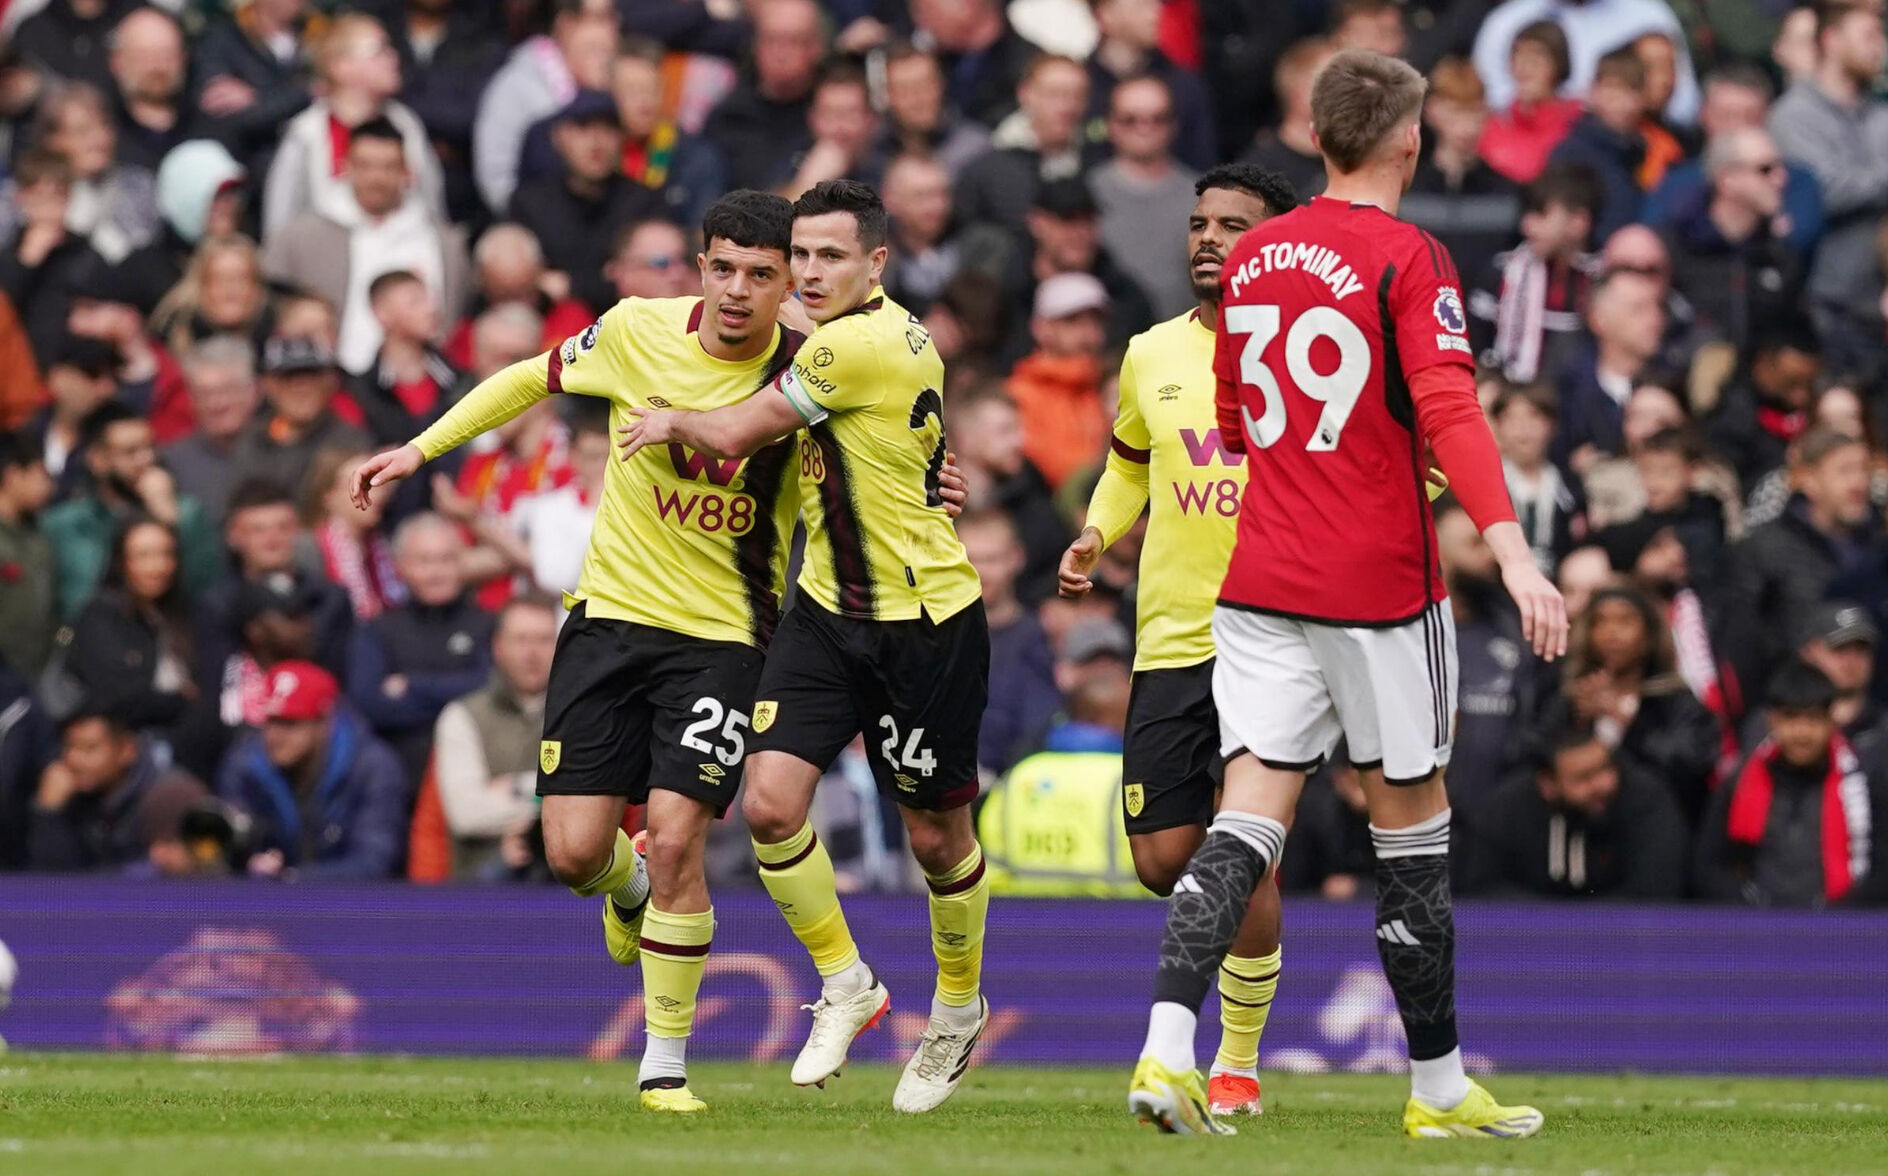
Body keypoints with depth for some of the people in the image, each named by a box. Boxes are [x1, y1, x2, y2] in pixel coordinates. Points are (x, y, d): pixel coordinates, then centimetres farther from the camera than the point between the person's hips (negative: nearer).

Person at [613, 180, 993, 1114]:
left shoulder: (859, 346, -23)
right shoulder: (867, 335, 4)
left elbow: (732, 436, -13)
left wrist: (672, 424, 7)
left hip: (926, 623, -8)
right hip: (827, 609, 8)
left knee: (936, 837, 6)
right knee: (771, 802, -7)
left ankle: (958, 1008, 30)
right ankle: (844, 985, 11)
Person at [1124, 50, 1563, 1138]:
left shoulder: (1252, 259, 10)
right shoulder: (1408, 260, -9)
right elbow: (1448, 407, -22)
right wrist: (1511, 550, -28)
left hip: (1261, 582, 5)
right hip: (1379, 587, -5)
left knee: (1250, 816, -1)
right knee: (1411, 821, 7)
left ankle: (1168, 1048, -20)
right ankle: (1438, 1086, 15)